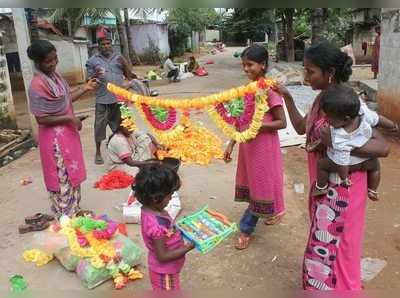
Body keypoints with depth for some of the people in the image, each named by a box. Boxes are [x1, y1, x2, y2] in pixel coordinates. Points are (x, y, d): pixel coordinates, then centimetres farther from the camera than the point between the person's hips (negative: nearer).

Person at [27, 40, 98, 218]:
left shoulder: (54, 75, 4)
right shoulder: (37, 85, -23)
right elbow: (41, 119, -23)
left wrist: (85, 88, 4)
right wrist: (69, 119, -19)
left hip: (67, 132, 9)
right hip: (55, 137, -9)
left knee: (71, 173, 19)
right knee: (62, 177, 3)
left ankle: (74, 210, 35)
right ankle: (66, 216, 19)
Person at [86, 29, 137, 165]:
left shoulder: (118, 57, 9)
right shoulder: (93, 61, 1)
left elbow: (129, 76, 10)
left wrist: (124, 64, -8)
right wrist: (95, 76, -18)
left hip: (119, 98, 2)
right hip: (103, 100, -2)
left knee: (120, 125, 12)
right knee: (100, 125, 3)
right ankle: (98, 153, 17)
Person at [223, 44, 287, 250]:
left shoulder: (270, 90, -16)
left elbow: (282, 122, -14)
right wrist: (231, 143, 10)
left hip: (263, 145, -8)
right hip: (248, 145, 8)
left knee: (261, 186, 6)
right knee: (253, 184, 18)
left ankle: (245, 229, 16)